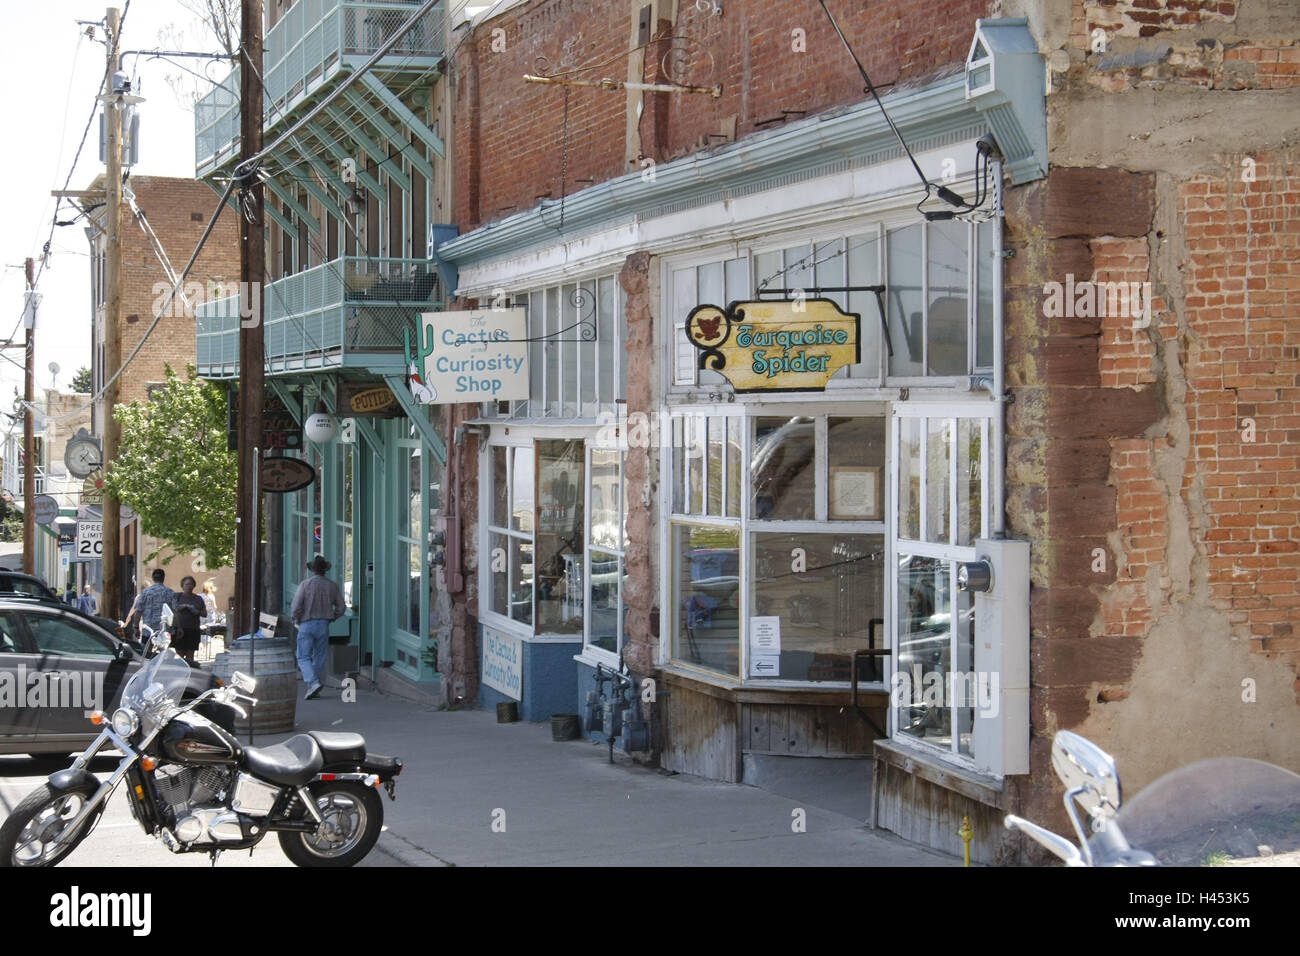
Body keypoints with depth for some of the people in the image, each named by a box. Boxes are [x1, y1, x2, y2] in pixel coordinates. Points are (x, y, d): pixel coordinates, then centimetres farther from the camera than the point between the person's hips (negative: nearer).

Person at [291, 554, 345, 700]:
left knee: (303, 657, -1)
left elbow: (296, 606, -14)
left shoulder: (305, 585, -9)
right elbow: (341, 607, 7)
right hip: (323, 625, 3)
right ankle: (313, 689, 14)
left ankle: (313, 683, -21)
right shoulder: (332, 586, 3)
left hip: (306, 624, -3)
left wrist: (295, 619, 6)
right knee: (319, 658, 11)